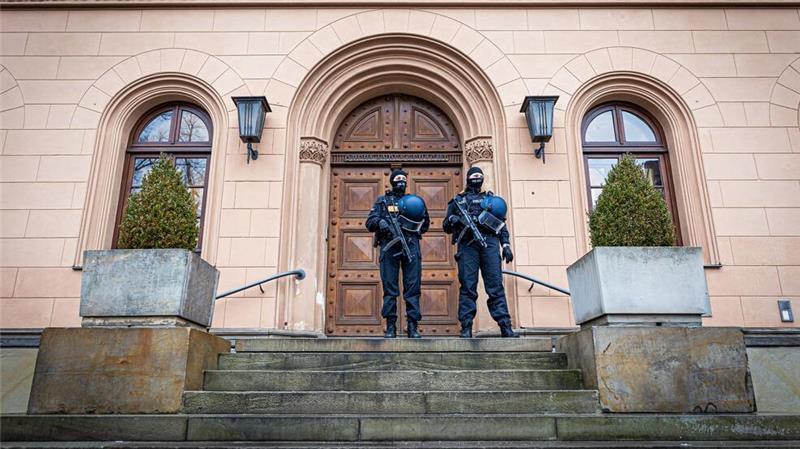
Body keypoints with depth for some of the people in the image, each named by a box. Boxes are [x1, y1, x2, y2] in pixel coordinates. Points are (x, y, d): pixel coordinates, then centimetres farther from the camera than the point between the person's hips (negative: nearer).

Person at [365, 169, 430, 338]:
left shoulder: (415, 200, 20)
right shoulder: (382, 201, 17)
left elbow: (426, 223, 24)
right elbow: (370, 222, 9)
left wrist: (417, 230, 4)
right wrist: (380, 222, -12)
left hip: (410, 246, 1)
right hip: (389, 246, -1)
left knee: (413, 287, -3)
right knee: (389, 288, -2)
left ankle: (413, 326, 0)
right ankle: (390, 326, 2)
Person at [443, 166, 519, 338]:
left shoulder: (491, 198, 25)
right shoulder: (458, 200, 23)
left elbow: (502, 224, 19)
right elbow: (446, 226, 19)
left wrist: (506, 245, 5)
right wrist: (453, 220, -4)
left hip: (489, 242, 1)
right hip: (467, 243, 0)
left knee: (496, 285, -6)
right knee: (467, 286, -7)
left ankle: (505, 326, -9)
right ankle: (466, 327, -7)